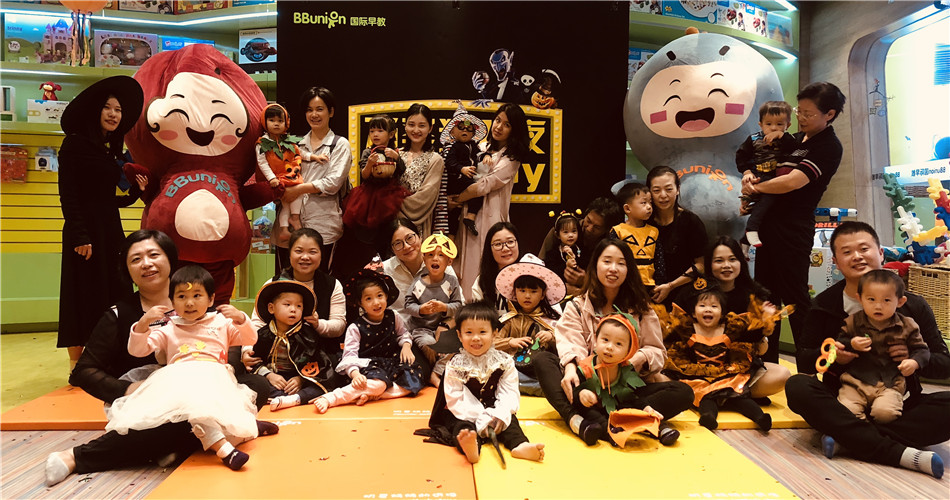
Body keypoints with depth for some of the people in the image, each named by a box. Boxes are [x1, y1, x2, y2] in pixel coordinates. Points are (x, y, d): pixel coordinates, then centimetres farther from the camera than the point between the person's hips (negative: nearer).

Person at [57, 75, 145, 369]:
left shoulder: (113, 152, 16)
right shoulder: (75, 144, -5)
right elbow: (67, 194, -12)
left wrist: (134, 193, 4)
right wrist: (79, 236, -19)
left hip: (110, 230, 7)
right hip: (85, 231, -7)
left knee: (113, 295, 7)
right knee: (83, 296, -1)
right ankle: (77, 368, 9)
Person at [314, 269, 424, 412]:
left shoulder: (393, 318, 5)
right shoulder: (355, 328, -6)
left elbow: (403, 333, 22)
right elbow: (350, 354, -12)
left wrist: (406, 345, 0)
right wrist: (355, 373, -30)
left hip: (393, 362, 5)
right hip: (369, 365, -5)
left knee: (415, 377, -24)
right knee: (378, 383, -38)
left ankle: (370, 395, -28)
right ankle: (329, 399, -37)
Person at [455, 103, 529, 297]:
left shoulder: (511, 158, -6)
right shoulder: (484, 147, 14)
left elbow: (484, 186, -13)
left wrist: (455, 199, -4)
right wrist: (483, 161, -9)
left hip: (490, 217, -6)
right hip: (470, 214, 6)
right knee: (467, 265, 8)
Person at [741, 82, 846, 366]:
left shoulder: (829, 147, -10)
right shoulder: (797, 138, 16)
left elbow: (793, 181, -23)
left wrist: (755, 187, -10)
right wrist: (750, 175, -1)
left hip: (794, 229, -9)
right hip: (769, 223, 9)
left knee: (795, 299, -3)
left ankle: (808, 370, 9)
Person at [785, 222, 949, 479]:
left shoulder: (914, 306, 4)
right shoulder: (825, 305, 2)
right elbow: (804, 361, 0)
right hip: (844, 401, -1)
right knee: (796, 386, -31)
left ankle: (847, 438, -26)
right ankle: (899, 453, -31)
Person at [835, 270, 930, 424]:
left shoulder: (907, 326, 4)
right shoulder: (853, 322, 3)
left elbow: (921, 349, 10)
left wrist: (914, 362, -11)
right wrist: (851, 345, -14)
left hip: (890, 384, 0)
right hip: (856, 382, 0)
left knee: (885, 412, -25)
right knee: (845, 411, -20)